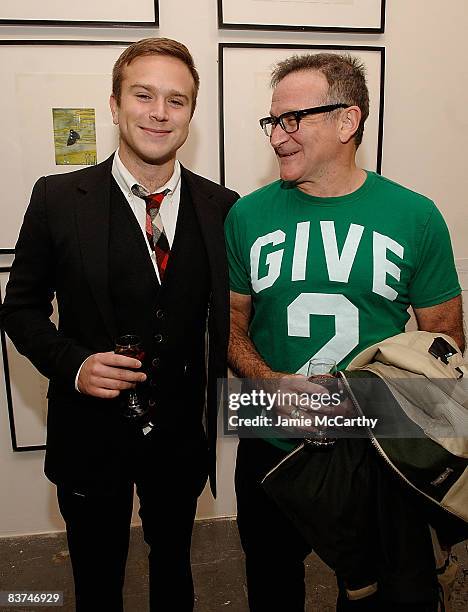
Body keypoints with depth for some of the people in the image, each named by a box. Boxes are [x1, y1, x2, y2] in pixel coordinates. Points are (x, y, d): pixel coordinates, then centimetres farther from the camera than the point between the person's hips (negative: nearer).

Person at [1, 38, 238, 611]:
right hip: (91, 434, -1)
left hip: (183, 435, 2)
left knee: (174, 565, 28)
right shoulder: (58, 198, -10)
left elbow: (227, 312, 3)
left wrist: (219, 395, -7)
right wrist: (73, 365, -19)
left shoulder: (221, 207, -5)